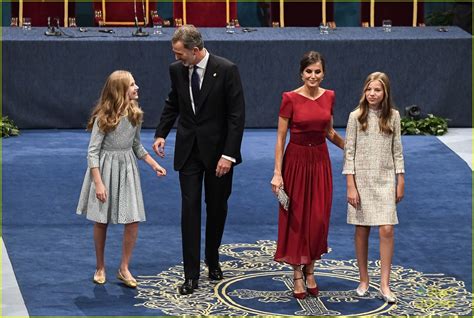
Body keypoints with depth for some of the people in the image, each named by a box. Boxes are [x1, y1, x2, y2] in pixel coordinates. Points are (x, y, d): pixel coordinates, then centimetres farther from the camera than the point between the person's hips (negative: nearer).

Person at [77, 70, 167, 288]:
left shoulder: (135, 114, 1)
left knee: (133, 220, -3)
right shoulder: (103, 117, -15)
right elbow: (93, 152, -14)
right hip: (105, 169, -4)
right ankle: (100, 268, 23)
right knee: (101, 221, 7)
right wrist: (98, 183, -20)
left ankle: (124, 269, 11)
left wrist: (154, 164, 7)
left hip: (128, 170, 4)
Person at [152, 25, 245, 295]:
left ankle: (213, 260, 31)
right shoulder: (177, 70, -1)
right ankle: (191, 274, -2)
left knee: (217, 208, 11)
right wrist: (161, 134, 3)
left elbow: (237, 115, -13)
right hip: (189, 150, 3)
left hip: (218, 149, -3)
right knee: (190, 208, -3)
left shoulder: (227, 70, -14)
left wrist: (228, 154, -17)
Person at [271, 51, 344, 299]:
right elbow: (280, 138, -8)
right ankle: (297, 274, 14)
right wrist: (277, 173, -13)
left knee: (318, 219, 5)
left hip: (320, 161, 4)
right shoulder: (290, 99, -11)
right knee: (295, 218, 3)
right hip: (296, 160, -4)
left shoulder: (329, 97, 2)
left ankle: (309, 269, 22)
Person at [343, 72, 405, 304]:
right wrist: (350, 186, -8)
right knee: (362, 231, 5)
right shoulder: (356, 116, -3)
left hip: (385, 180, 1)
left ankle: (385, 285, -2)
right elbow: (349, 152, -4)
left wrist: (400, 182, 5)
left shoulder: (393, 116, 2)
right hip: (361, 179, -1)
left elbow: (397, 151, 7)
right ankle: (363, 280, 19)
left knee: (387, 230, -8)